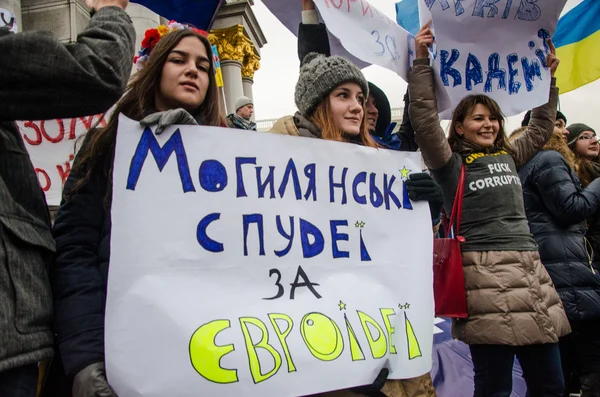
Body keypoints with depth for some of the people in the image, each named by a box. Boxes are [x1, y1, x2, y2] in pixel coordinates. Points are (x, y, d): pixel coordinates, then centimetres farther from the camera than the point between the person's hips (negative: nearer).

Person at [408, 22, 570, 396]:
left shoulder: (509, 156, 18)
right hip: (486, 273, -6)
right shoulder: (452, 165, 1)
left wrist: (548, 76, 32)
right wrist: (423, 60, -10)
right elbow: (424, 117, -9)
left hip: (530, 269, 7)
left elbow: (541, 127, 32)